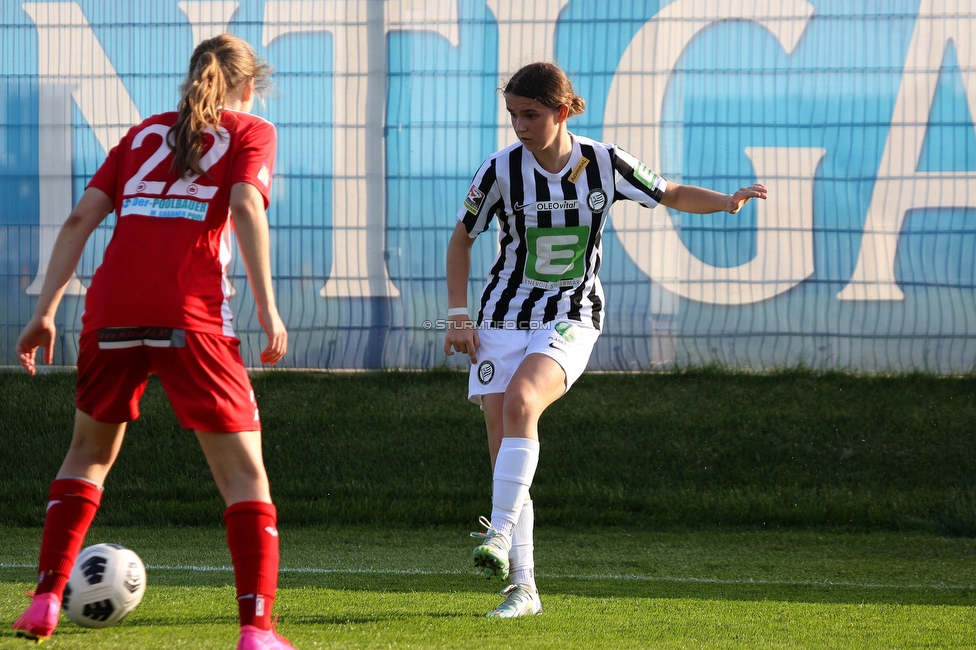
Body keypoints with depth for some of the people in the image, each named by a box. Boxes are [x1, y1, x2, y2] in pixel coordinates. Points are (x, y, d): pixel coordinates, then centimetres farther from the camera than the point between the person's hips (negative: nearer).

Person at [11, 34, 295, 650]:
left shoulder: (145, 133, 24)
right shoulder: (251, 132, 13)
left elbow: (81, 219, 15)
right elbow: (247, 208, -6)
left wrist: (45, 311, 14)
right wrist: (267, 307, -8)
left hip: (112, 310, 4)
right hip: (191, 316, -4)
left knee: (90, 451, 24)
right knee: (243, 470, 2)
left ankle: (46, 600, 15)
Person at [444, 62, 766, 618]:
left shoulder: (604, 164, -6)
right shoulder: (501, 171, -6)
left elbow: (671, 195, 9)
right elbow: (462, 238, 8)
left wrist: (728, 201, -8)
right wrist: (459, 316, 1)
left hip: (571, 321, -2)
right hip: (504, 318, 2)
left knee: (520, 400, -32)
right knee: (503, 449, -5)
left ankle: (501, 533, -33)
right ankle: (523, 589, 2)